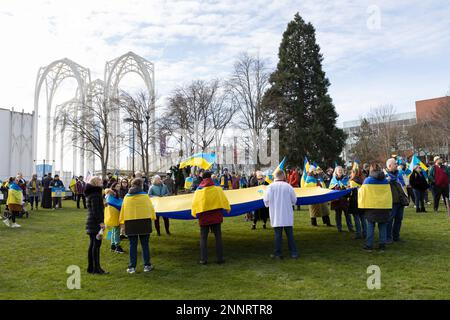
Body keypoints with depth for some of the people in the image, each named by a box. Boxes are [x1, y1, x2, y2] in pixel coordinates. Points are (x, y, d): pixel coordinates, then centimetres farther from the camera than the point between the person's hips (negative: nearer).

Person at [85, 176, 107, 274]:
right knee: (96, 244, -8)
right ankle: (96, 268, -6)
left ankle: (90, 267, 18)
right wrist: (100, 222, -21)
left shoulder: (91, 194, 17)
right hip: (96, 223, -10)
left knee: (92, 245, 13)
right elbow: (96, 210, -20)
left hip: (91, 223, 11)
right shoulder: (95, 195, -14)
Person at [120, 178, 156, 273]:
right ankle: (147, 265, 13)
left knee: (132, 245, 8)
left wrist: (122, 221, 17)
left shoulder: (127, 196, 4)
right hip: (144, 222, -2)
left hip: (130, 223, 2)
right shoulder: (144, 195, -1)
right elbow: (150, 207, 3)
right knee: (145, 245, 7)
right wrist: (153, 217, 17)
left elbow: (123, 210, 7)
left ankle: (132, 267, 10)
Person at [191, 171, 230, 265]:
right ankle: (220, 258, 11)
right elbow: (224, 200, 4)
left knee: (203, 238, 8)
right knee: (218, 237, 9)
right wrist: (228, 209, 22)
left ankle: (203, 259, 6)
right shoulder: (217, 189, -5)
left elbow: (194, 204, -1)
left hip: (203, 217, 0)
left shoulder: (198, 191, -5)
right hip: (216, 216, 0)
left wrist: (194, 214, 16)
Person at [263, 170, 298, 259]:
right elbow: (294, 201, 1)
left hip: (276, 216, 0)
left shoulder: (269, 187, -7)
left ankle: (278, 253, 10)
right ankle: (294, 253, 12)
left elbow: (266, 203, -1)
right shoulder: (288, 186, -7)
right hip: (287, 215, 0)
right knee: (290, 234, 9)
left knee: (278, 234, 7)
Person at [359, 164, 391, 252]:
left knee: (370, 225, 3)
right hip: (384, 206, 3)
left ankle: (369, 245, 2)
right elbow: (389, 194, 15)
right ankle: (382, 245, 12)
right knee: (383, 226, 10)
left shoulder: (367, 180, -6)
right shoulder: (385, 181, 6)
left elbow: (362, 192, -2)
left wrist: (362, 205, 10)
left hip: (371, 206, -3)